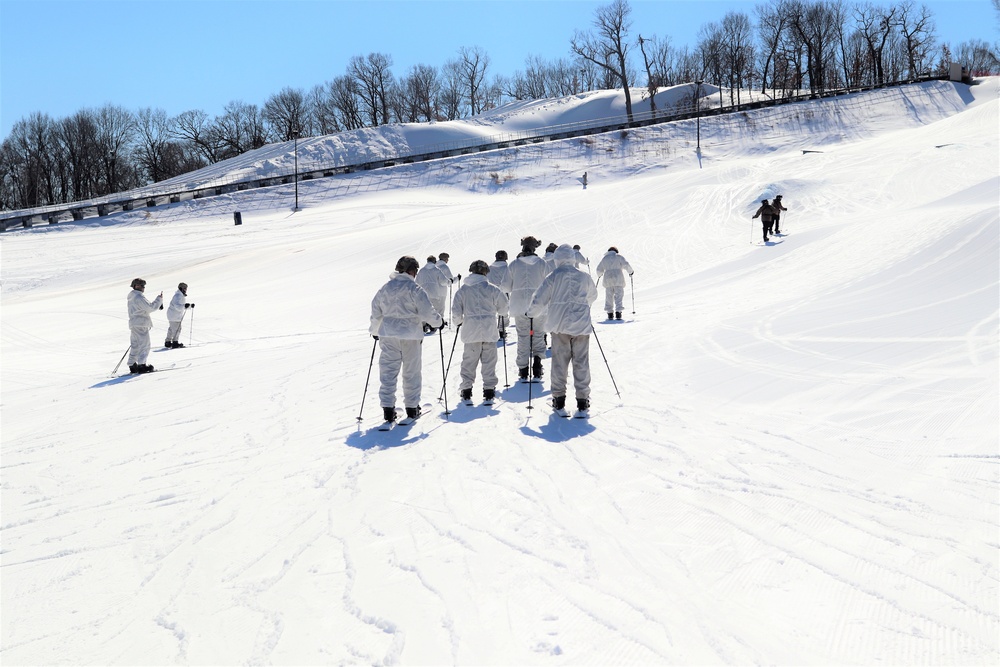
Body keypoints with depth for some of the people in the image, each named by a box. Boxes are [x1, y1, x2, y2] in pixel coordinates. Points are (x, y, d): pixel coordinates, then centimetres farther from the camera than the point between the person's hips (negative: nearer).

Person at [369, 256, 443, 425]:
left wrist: (374, 330, 29)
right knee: (411, 373, 9)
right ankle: (412, 408, 15)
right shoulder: (414, 289, -9)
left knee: (388, 372, 5)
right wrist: (438, 320, 8)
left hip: (388, 336, 3)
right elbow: (427, 311, -11)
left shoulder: (385, 288, 7)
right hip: (410, 336, -3)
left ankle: (388, 409, 1)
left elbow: (376, 312, 13)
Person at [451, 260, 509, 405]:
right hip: (489, 330, -1)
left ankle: (466, 390, 10)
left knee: (469, 361, 9)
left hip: (470, 331, 1)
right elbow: (504, 305, 3)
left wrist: (458, 322, 19)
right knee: (489, 361, 6)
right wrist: (501, 314, 26)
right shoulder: (492, 289, -3)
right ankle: (489, 390, 7)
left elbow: (456, 310, 1)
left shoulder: (462, 290, 1)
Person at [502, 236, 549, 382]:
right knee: (539, 335, 12)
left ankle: (523, 370, 5)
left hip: (520, 306, 1)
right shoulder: (541, 263, -2)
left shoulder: (514, 264, 0)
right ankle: (537, 358, -11)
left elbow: (506, 287, 1)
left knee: (523, 337, 8)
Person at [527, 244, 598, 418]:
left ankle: (559, 401, 9)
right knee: (581, 364, 4)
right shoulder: (585, 277, 4)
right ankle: (582, 403, 3)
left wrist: (531, 313, 16)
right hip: (582, 326, 1)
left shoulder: (553, 277, -4)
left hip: (560, 326, -1)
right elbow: (592, 296, 23)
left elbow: (539, 300, -4)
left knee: (559, 364, 7)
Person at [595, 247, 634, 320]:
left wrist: (599, 275, 37)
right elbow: (626, 264, -2)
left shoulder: (604, 258, 14)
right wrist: (630, 272, 14)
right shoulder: (619, 257, 6)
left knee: (609, 296, 8)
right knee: (619, 295, -2)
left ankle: (610, 314, 6)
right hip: (618, 278, -2)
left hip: (608, 279, 2)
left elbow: (599, 269, 17)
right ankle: (618, 312, -15)